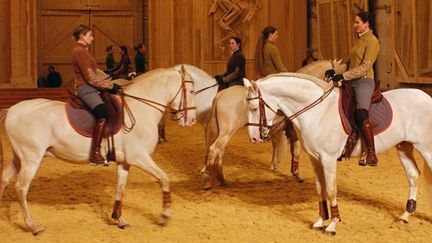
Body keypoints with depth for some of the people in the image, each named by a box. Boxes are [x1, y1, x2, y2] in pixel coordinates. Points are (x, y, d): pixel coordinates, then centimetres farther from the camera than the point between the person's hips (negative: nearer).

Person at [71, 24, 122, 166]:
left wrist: (112, 84, 10)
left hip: (90, 88, 11)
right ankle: (95, 154, -33)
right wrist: (111, 86, -13)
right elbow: (91, 77, -18)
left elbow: (97, 72, 20)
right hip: (85, 88, -11)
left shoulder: (83, 51, 20)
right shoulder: (80, 52, -14)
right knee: (103, 114, -29)